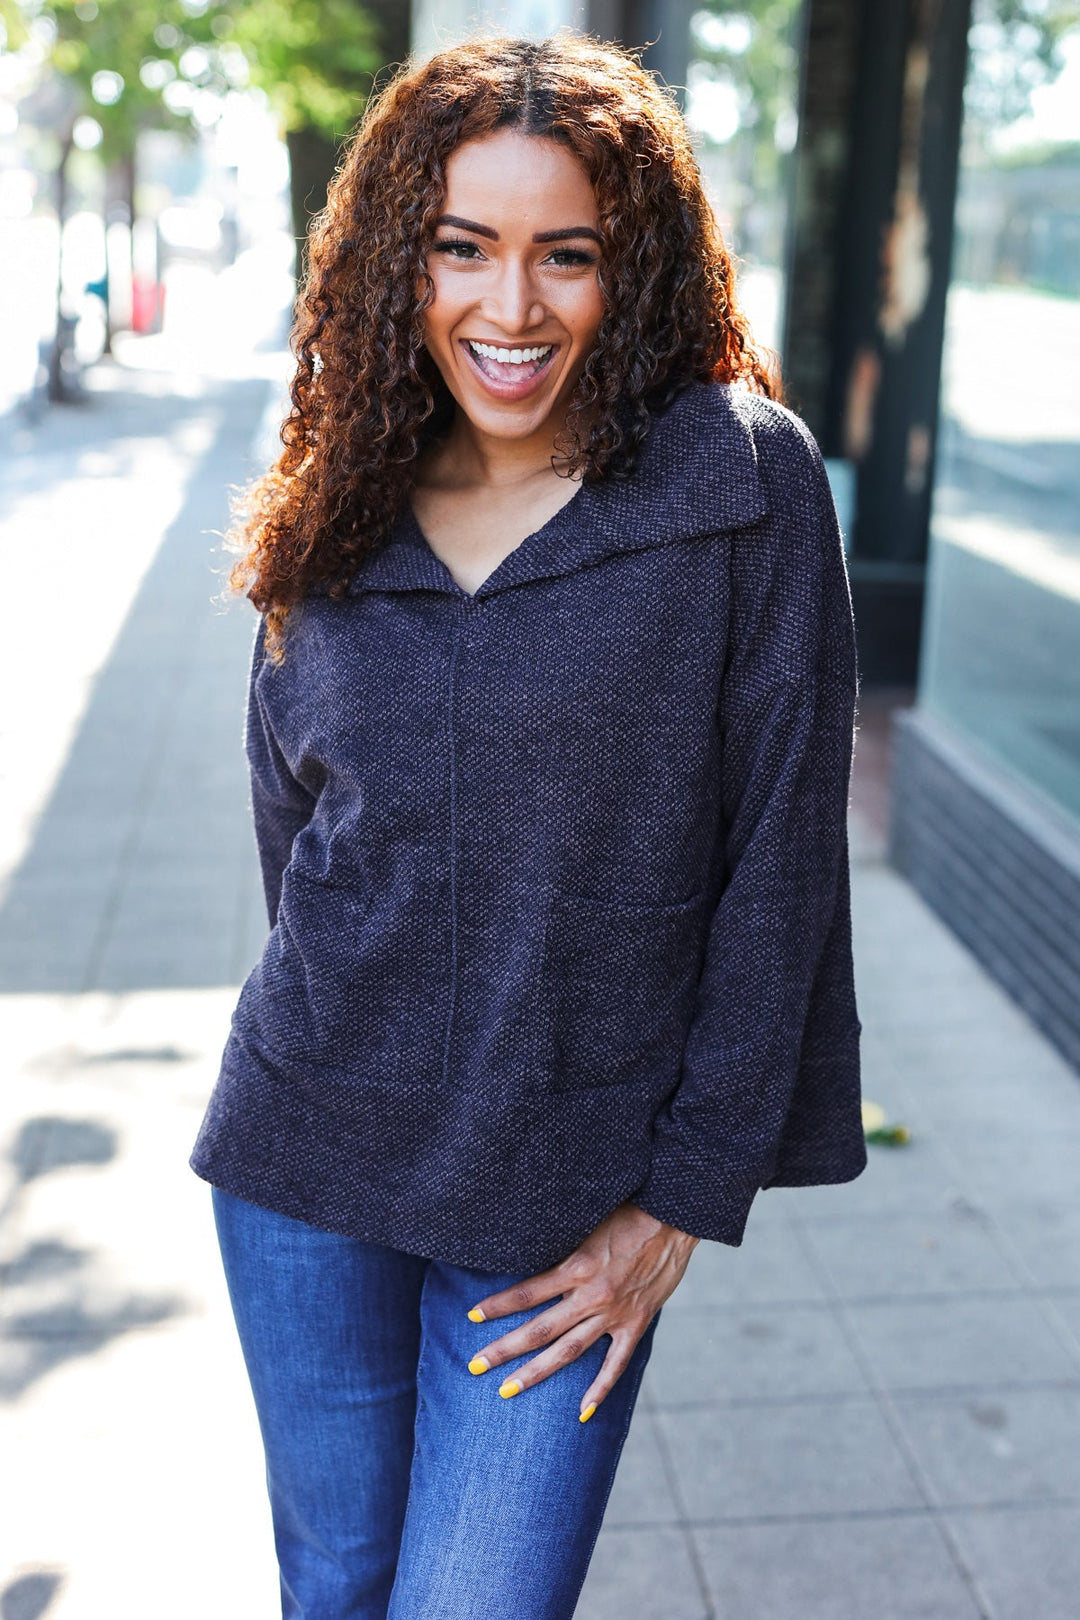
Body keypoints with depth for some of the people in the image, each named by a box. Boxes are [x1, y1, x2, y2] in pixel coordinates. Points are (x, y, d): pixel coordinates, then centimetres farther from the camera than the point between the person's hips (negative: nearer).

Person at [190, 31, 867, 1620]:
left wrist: (688, 1198, -9)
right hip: (305, 1169, 4)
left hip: (565, 1214, -3)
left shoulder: (747, 485, -11)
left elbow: (779, 855, -10)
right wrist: (342, 1045, 14)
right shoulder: (338, 505, 1)